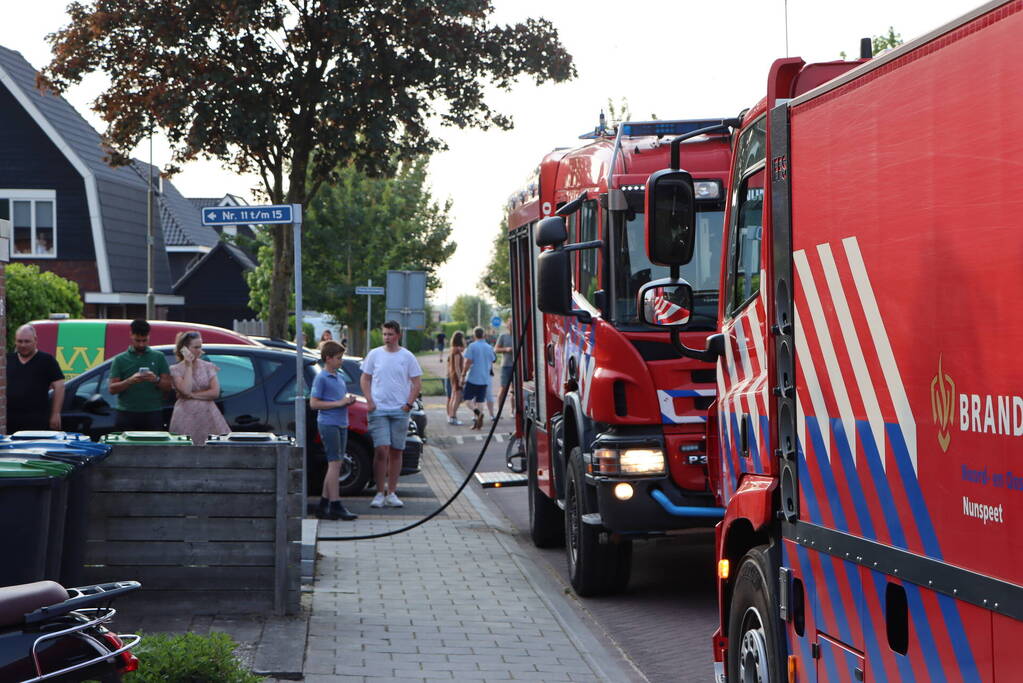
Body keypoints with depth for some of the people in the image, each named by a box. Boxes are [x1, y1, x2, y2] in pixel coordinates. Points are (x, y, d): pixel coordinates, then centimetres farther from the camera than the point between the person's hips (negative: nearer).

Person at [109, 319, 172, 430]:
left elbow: (168, 386, 9)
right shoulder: (120, 359, 10)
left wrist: (156, 380, -12)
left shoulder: (159, 357, 13)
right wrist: (130, 380, -14)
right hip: (126, 413, 0)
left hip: (153, 413, 0)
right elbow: (112, 389, 2)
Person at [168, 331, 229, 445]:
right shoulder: (176, 369, 1)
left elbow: (215, 392, -2)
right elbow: (186, 390, -15)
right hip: (186, 417, -2)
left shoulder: (208, 367, 8)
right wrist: (188, 365, -9)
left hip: (208, 414, 2)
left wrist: (193, 395, -9)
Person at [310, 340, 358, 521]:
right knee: (334, 464, -10)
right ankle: (336, 506, -11)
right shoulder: (321, 378, -8)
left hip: (341, 424, 9)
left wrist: (349, 399, 6)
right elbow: (314, 403, -14)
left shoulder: (339, 377, 17)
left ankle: (323, 505, 14)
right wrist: (339, 403, -17)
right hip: (328, 424, -9)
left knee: (335, 465, 9)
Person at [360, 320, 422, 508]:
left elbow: (417, 382, 7)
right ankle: (380, 493, -6)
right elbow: (365, 378, 11)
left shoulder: (407, 357, 4)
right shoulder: (374, 355, 5)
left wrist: (409, 404, -3)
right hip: (378, 410, -1)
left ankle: (391, 493, 11)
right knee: (381, 450, -11)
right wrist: (369, 401, -1)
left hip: (400, 411, 1)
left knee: (396, 452, 4)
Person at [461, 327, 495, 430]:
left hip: (473, 378, -4)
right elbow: (492, 361, 16)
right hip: (484, 378, 4)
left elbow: (468, 362, -13)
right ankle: (477, 420, 3)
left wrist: (463, 375, -5)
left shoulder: (472, 346, -9)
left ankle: (477, 412, -22)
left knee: (468, 399, 3)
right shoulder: (489, 348, 5)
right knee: (480, 400, 9)